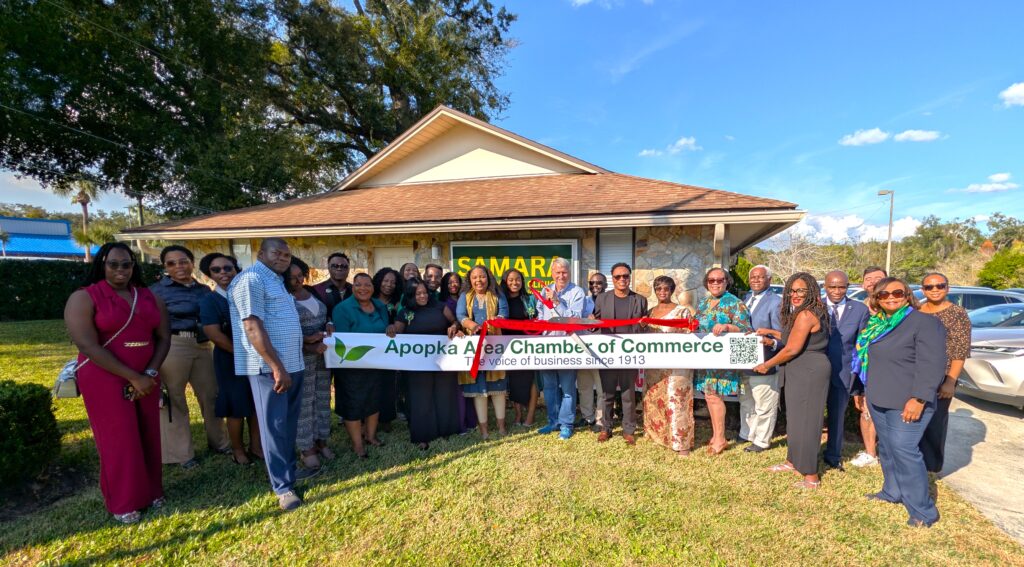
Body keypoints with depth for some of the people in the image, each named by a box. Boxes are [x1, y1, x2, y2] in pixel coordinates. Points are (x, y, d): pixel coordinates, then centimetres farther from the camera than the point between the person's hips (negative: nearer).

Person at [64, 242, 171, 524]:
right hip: (105, 380, -4)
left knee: (148, 436, 8)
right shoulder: (84, 298, -7)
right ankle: (123, 503, 18)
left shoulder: (149, 297, 7)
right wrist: (133, 377, -18)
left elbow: (163, 337, 5)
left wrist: (150, 374, -9)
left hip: (146, 378, 4)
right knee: (119, 440, 2)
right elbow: (88, 346, -15)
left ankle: (151, 491, 24)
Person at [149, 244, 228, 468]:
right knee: (173, 399, 5)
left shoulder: (204, 290, 12)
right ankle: (181, 453, 19)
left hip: (203, 347, 5)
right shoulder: (158, 290, -2)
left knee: (211, 395, 12)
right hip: (172, 347, -4)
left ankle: (218, 442, 30)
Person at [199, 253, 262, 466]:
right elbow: (215, 335, -17)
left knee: (257, 402, 11)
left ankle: (256, 445, 26)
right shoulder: (209, 301, -8)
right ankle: (237, 449, 24)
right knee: (237, 405, 5)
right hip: (231, 360, -4)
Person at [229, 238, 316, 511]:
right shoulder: (252, 278, -13)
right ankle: (282, 486, 11)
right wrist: (276, 367, -23)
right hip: (270, 367, -9)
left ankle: (288, 470, 33)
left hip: (292, 363, 9)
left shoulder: (276, 280, 17)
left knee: (289, 422, 18)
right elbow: (253, 328, -22)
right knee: (274, 425, 1)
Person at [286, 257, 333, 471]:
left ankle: (321, 440, 27)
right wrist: (308, 342, -24)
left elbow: (324, 316, 18)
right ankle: (306, 448, 16)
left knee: (322, 398, 13)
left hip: (323, 353, 6)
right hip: (301, 356, -6)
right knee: (304, 402, 3)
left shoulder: (313, 291, 8)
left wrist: (328, 325, -3)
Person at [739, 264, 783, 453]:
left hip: (764, 363, -8)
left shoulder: (776, 302, -12)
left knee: (764, 406, 5)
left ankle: (762, 441, 19)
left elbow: (780, 336, -14)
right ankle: (746, 434, 38)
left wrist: (772, 342, -33)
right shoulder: (746, 299, 12)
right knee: (746, 402, 22)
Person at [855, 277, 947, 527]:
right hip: (879, 400, 7)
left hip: (906, 403, -7)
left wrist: (919, 398, -23)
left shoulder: (925, 322, -10)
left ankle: (923, 510, 6)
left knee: (904, 451, -6)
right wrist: (865, 390, 20)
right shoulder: (876, 324, 11)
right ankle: (892, 492, 28)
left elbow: (931, 364, -18)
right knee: (887, 449, 14)